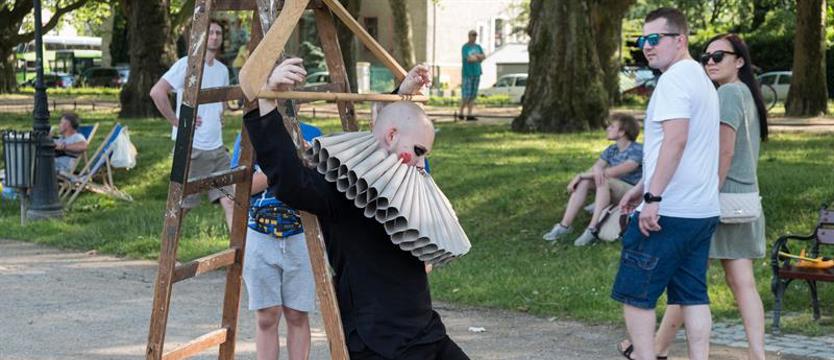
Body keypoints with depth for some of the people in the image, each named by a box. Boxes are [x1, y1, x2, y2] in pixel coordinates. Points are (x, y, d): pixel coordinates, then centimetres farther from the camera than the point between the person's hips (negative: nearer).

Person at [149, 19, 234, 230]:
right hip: (191, 147, -6)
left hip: (217, 147, 6)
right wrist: (177, 122, -16)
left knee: (230, 200, -3)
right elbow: (157, 92, -17)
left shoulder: (223, 70, 14)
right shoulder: (187, 64, -8)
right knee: (182, 205, 1)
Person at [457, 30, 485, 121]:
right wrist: (479, 58, -3)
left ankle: (469, 115, 5)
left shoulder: (478, 47, 14)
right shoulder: (465, 47, -5)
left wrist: (475, 56, -13)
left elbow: (484, 56, 1)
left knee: (473, 95, 3)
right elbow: (469, 59, -17)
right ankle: (460, 113, 7)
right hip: (467, 74, -6)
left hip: (476, 73, 6)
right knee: (466, 95, -8)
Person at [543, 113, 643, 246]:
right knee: (583, 181, -14)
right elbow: (595, 168, -5)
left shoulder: (638, 150, -16)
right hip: (615, 193, 7)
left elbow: (615, 172, -25)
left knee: (604, 180, -33)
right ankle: (565, 225, -20)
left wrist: (582, 175, -22)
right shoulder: (612, 150, 8)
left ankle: (592, 229, -37)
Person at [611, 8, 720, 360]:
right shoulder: (700, 78, 19)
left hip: (669, 212, -9)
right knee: (692, 294, 10)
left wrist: (653, 198, -25)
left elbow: (675, 140, -24)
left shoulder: (675, 79, -13)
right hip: (703, 210, 9)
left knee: (634, 292, -1)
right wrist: (641, 186, 28)